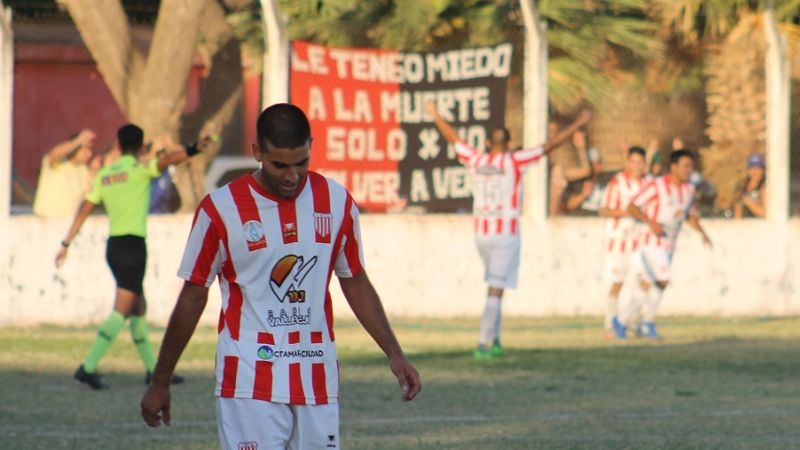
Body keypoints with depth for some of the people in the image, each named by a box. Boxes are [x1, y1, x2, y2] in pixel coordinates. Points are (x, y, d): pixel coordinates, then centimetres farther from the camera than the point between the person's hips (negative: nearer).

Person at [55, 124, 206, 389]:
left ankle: (153, 369, 21)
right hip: (133, 245, -7)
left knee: (139, 308, 16)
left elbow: (84, 210, 11)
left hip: (113, 245, 7)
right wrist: (193, 150, -39)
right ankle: (88, 367, -17)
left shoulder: (103, 175, 11)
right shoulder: (138, 169, -7)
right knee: (122, 311, -8)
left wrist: (66, 244, 16)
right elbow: (168, 160, -25)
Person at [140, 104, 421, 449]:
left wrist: (394, 354, 9)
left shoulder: (337, 203, 4)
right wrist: (160, 382, 6)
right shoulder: (221, 209, -6)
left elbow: (356, 283, 16)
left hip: (317, 382, 4)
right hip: (249, 386, -4)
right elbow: (193, 297, 2)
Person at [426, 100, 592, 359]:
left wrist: (436, 116, 32)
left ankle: (495, 341, 21)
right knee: (495, 291, -5)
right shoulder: (513, 162, -10)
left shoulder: (476, 161, 0)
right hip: (506, 235, -5)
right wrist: (578, 124, -3)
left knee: (495, 286, 21)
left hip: (481, 234, 5)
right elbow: (550, 146, -9)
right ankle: (483, 345, -11)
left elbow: (452, 138, 16)